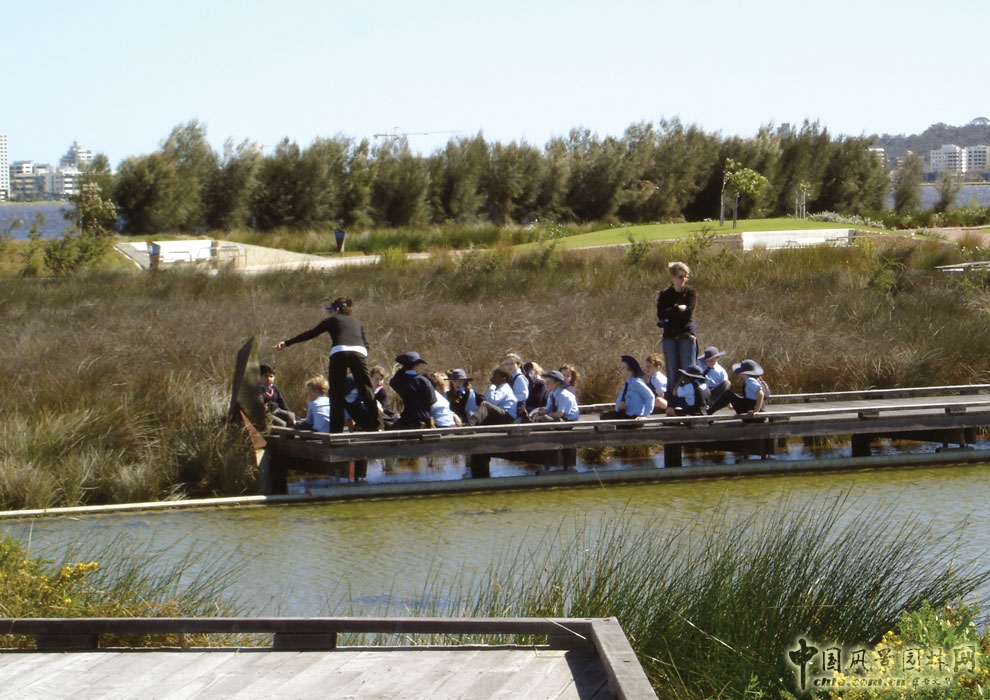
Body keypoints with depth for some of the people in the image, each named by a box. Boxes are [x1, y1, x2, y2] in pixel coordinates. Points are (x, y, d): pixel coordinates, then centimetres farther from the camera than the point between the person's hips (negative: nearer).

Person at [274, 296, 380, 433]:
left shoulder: (332, 319, 22)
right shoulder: (357, 323, 30)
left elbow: (311, 333, 19)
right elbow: (366, 344, 22)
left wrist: (287, 343, 23)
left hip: (339, 353, -2)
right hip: (359, 353, 2)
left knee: (337, 392, 6)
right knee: (366, 389, 6)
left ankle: (336, 428, 4)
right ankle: (375, 425, 1)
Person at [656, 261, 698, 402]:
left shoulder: (691, 293, 6)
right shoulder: (665, 295, 9)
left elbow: (688, 311, -9)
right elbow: (660, 314, -5)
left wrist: (670, 314, -6)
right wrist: (678, 309, -11)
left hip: (687, 336, -1)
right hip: (670, 337, 2)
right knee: (672, 373, 3)